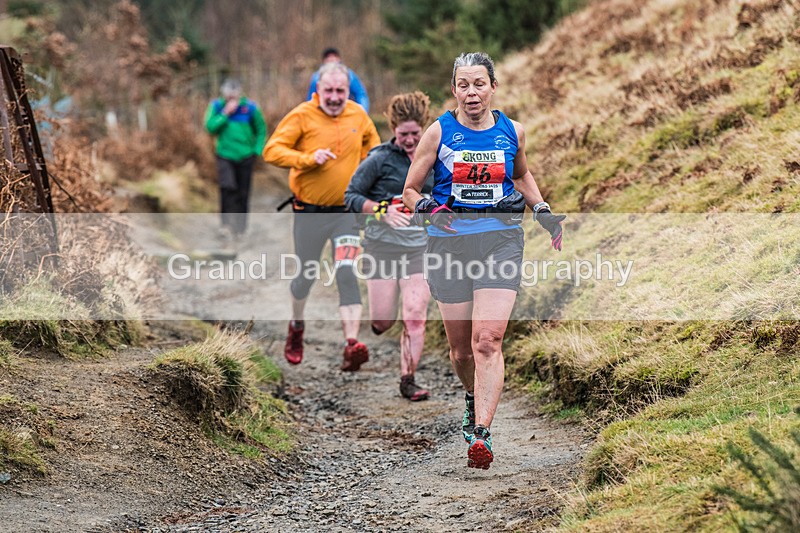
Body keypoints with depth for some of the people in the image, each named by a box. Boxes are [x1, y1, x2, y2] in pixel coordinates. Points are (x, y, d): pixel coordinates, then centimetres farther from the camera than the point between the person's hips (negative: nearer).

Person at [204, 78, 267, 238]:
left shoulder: (249, 107, -6)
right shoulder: (217, 106, -5)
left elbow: (261, 129, 4)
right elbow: (210, 127, -13)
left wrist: (258, 149, -3)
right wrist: (225, 114, -20)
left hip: (245, 156, 1)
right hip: (225, 155, -1)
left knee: (243, 193, 6)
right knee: (227, 187, -22)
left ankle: (241, 226, 19)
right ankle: (227, 222, -15)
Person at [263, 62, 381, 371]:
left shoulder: (358, 115, 3)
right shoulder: (302, 116, -10)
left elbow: (372, 143, 23)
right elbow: (272, 151, -14)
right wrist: (308, 159, -26)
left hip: (347, 210, 1)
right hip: (310, 211, -1)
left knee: (347, 273, -15)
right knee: (306, 276, 11)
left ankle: (351, 346, -23)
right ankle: (296, 329, 41)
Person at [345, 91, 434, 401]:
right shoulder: (380, 159, -8)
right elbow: (351, 196, -7)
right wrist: (383, 211, -21)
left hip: (419, 247, 3)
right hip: (382, 246, -3)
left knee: (416, 318, -7)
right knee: (383, 322, 0)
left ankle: (408, 380, 3)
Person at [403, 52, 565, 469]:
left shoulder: (512, 132, 6)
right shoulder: (439, 132, 1)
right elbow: (410, 190, 7)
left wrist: (542, 210, 15)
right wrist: (426, 209, -14)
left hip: (500, 240, 0)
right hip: (450, 240, 0)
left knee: (487, 341, -16)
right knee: (461, 347, 7)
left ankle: (481, 434, -20)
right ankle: (474, 400, 40)